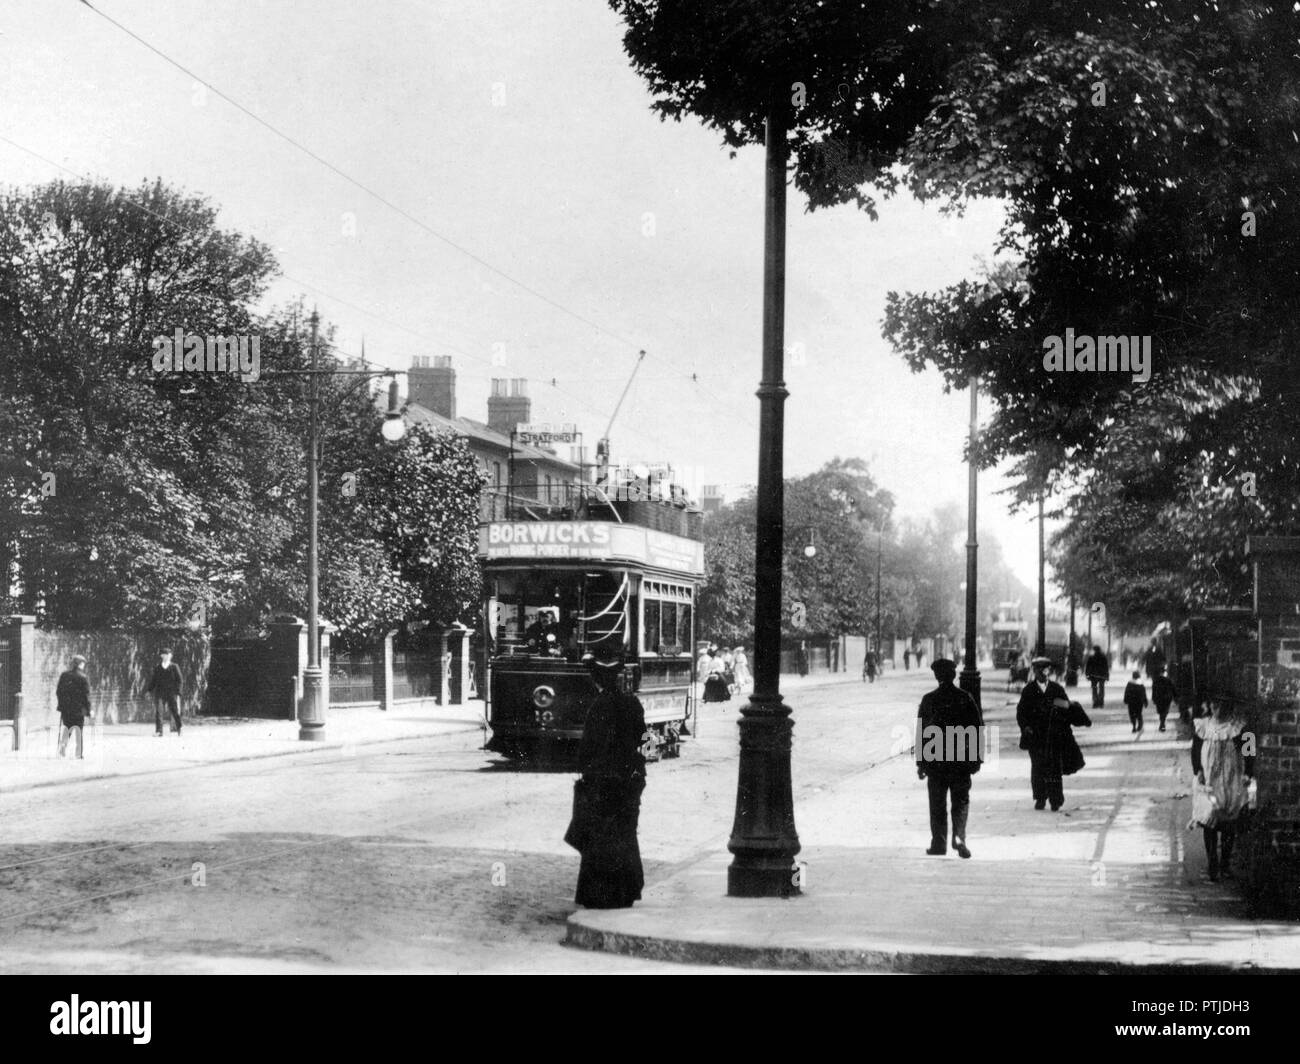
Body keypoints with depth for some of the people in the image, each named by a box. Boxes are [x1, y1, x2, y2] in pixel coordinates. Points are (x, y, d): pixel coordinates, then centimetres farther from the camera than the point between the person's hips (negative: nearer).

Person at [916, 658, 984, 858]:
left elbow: (921, 733, -3)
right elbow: (978, 729, 0)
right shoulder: (965, 699, -3)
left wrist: (920, 763, 3)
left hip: (936, 760, -1)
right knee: (961, 801, 10)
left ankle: (939, 843, 10)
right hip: (962, 760, 1)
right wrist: (977, 758, 8)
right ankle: (959, 836, -8)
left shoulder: (929, 700, -5)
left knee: (938, 804, 9)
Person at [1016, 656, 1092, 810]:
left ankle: (1055, 800, 3)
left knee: (1055, 767, -3)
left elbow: (1067, 709, 9)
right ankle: (1040, 798, 12)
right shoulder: (1029, 690, 4)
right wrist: (1026, 726, -11)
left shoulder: (1057, 688, 7)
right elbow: (1021, 711, 3)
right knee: (1038, 767, 1)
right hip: (1036, 735, 0)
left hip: (1055, 734, 0)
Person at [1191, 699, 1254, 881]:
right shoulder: (1202, 726, 0)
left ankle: (1225, 864, 16)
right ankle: (1212, 864, 8)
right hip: (1209, 781, 1)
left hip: (1232, 782, -1)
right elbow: (1195, 750, 6)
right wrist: (1198, 771, -7)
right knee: (1209, 822, 0)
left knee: (1229, 825, 4)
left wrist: (1248, 774, -13)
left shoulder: (1238, 727, -4)